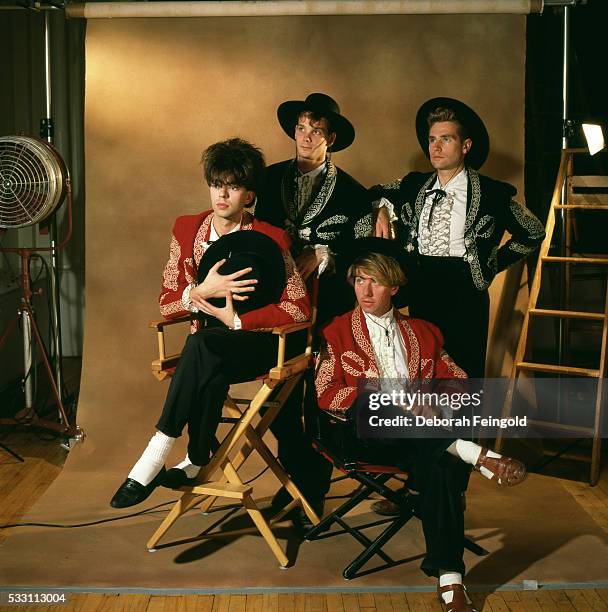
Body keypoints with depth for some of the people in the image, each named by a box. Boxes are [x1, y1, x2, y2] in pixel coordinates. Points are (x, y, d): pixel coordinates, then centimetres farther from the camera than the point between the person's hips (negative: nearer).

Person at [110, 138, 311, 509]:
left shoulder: (270, 239, -5)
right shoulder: (187, 229, 7)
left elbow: (300, 308, -11)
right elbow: (166, 303, 6)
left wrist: (235, 319, -16)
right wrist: (203, 291, -16)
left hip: (260, 343, -3)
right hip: (209, 346, 3)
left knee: (203, 343, -36)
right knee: (213, 374, -36)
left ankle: (159, 452, -30)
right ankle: (198, 461, -20)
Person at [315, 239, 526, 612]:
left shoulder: (423, 332, 23)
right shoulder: (338, 332, 17)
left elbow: (457, 380, 14)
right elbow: (326, 394, 5)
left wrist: (433, 403, -9)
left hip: (419, 434, 2)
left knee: (441, 463, -33)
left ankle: (449, 579, -35)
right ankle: (474, 454, -38)